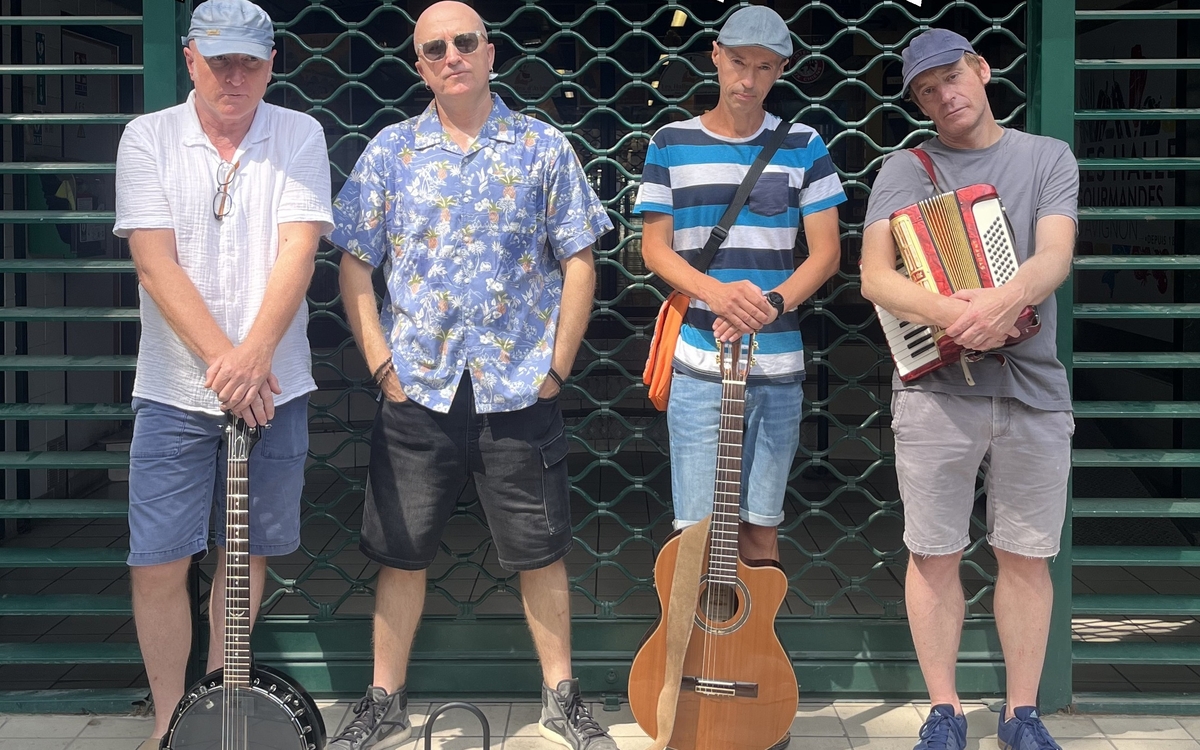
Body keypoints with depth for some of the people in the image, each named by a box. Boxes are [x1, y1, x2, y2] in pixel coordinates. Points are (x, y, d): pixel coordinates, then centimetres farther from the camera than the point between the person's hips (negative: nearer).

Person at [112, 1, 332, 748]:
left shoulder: (299, 135, 1)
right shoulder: (149, 138, 0)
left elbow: (298, 250, -9)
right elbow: (155, 262, -9)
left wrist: (254, 356, -21)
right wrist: (222, 360, -18)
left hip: (273, 388, 1)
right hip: (175, 392, -1)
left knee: (248, 551, 11)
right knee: (158, 565, 0)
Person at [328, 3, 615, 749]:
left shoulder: (543, 147, 3)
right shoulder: (391, 151, 5)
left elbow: (578, 263, 3)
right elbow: (355, 266, 5)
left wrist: (555, 369, -3)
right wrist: (384, 367, -3)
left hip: (520, 392, -1)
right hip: (418, 392, 1)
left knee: (541, 551, 7)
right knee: (402, 553, 8)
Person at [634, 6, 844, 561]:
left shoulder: (802, 147, 5)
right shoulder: (672, 144, 4)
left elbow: (826, 251, 3)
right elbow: (655, 248, 2)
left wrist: (772, 303, -16)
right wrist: (716, 292, -18)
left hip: (778, 367, 1)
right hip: (697, 366, -1)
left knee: (760, 524, 10)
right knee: (698, 529, 0)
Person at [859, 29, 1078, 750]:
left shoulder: (1048, 157, 8)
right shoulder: (904, 171, 5)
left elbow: (1055, 256, -8)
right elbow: (876, 276, -8)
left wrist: (1005, 300, -30)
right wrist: (955, 312, -25)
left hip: (1033, 390, 1)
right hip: (935, 391, -1)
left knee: (1027, 558, 8)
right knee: (935, 556, 4)